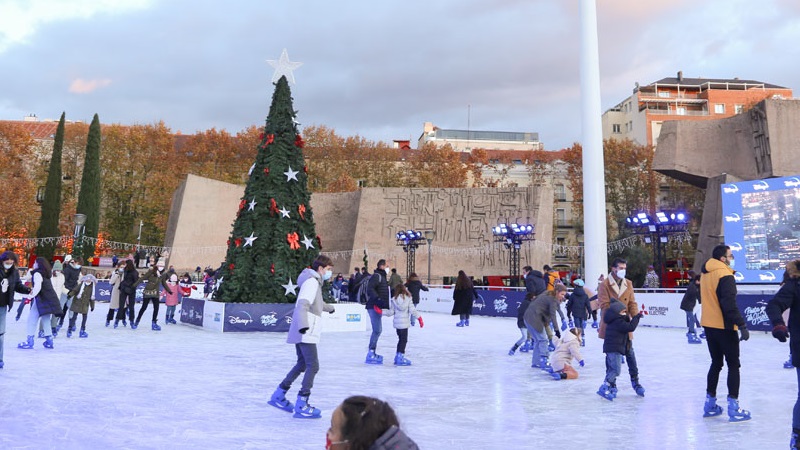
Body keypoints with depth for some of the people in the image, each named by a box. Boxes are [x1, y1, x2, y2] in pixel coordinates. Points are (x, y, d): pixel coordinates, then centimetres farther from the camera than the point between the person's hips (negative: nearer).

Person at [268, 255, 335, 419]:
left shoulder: (315, 282, 21)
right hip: (306, 333, -11)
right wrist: (303, 324, -42)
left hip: (302, 332, 11)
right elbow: (303, 304, -27)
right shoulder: (312, 282, -11)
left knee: (302, 364, 17)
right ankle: (301, 405, -9)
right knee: (313, 366, -11)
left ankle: (278, 396, 23)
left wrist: (329, 308, 62)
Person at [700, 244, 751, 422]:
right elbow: (730, 305, -23)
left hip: (709, 326, 8)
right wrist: (742, 325, -21)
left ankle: (710, 404, 20)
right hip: (725, 327, -8)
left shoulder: (705, 274, 9)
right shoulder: (725, 276, -17)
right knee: (733, 366, 2)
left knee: (716, 364, 17)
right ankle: (733, 408, 3)